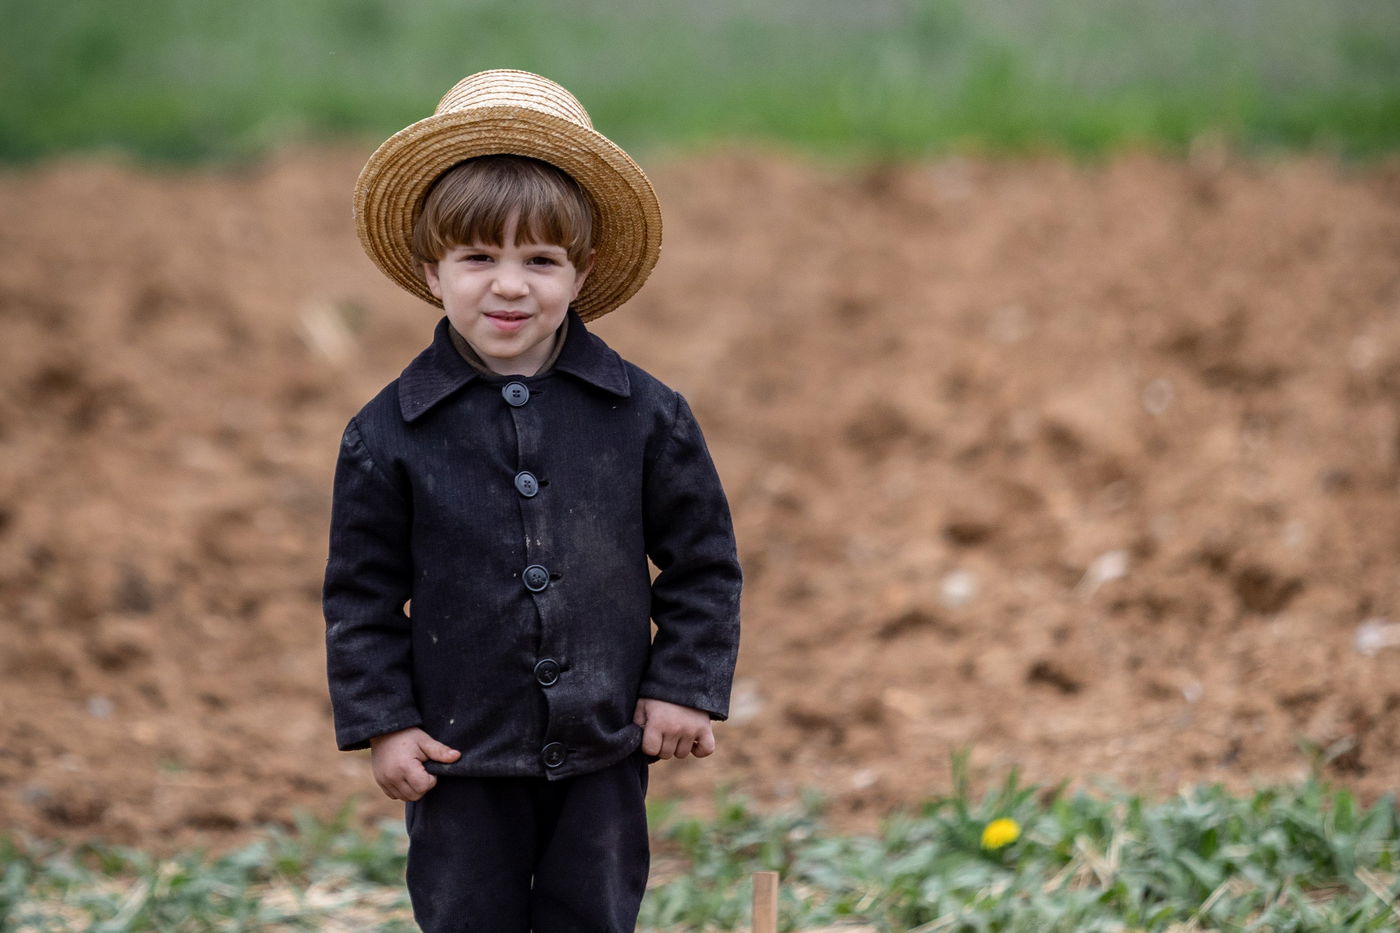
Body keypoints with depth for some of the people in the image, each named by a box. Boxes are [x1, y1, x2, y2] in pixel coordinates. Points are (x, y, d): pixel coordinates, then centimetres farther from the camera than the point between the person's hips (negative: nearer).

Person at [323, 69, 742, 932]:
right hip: (462, 755, 0)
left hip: (604, 748, 1)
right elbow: (362, 594, 0)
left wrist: (686, 686, -2)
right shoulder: (389, 434, -7)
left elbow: (702, 560, 3)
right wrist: (382, 721, -4)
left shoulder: (645, 416, -6)